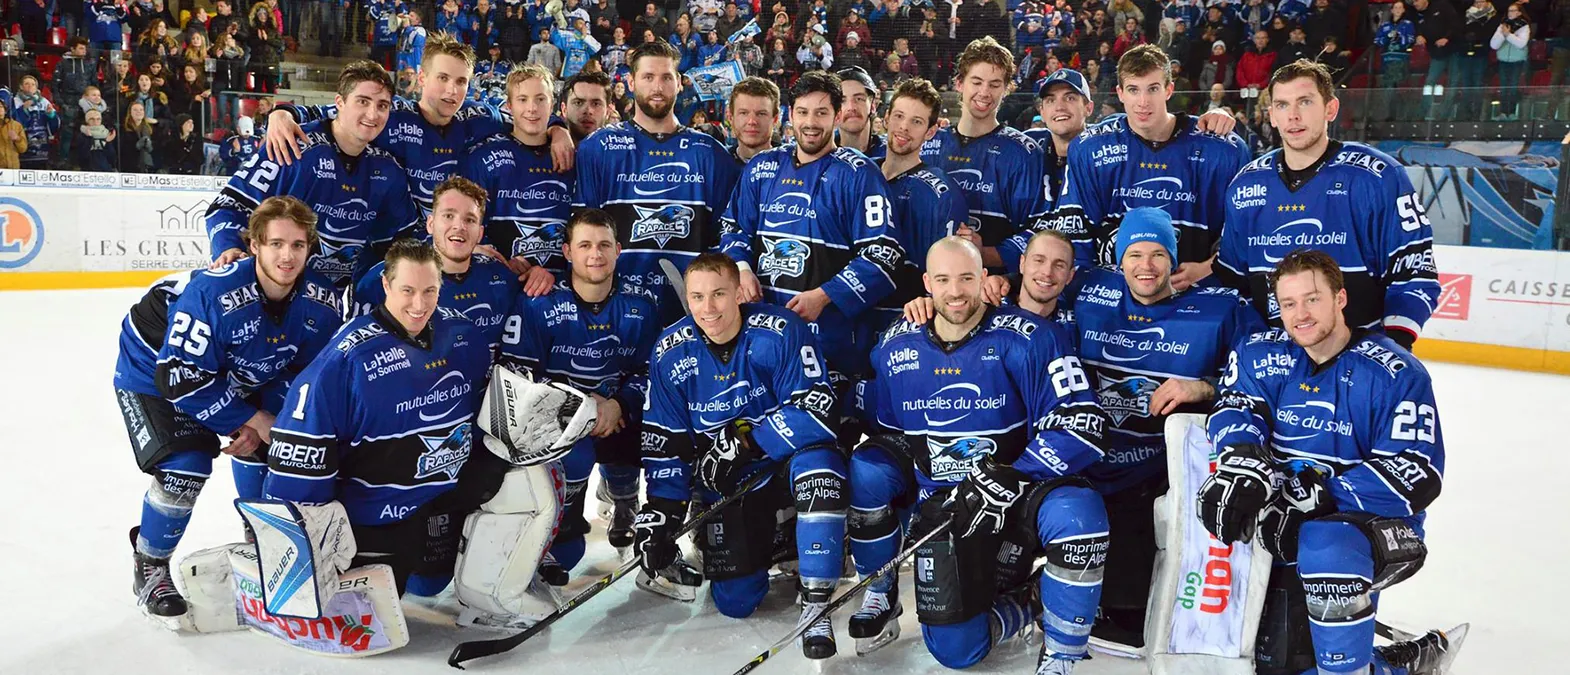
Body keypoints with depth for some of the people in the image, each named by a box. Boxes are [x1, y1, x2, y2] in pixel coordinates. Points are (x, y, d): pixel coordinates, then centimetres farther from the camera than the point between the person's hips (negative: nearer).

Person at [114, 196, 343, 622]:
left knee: (262, 453, 5)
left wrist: (260, 429, -19)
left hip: (237, 376, 6)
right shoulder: (212, 292, -37)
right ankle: (150, 568, 6)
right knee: (186, 469, -19)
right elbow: (181, 378, -32)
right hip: (154, 371, -6)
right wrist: (254, 421, -25)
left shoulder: (321, 304, -20)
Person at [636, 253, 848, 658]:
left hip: (786, 460, -3)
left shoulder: (781, 331, -21)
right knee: (735, 602, -4)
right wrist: (662, 510, -9)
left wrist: (745, 440, -31)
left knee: (816, 462, -39)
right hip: (726, 484, 3)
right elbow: (664, 442, -3)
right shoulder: (670, 353, -10)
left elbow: (815, 409, -28)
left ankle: (815, 606, -27)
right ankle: (767, 542, 32)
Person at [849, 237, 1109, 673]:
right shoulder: (895, 347, 2)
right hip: (942, 503, 2)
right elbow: (890, 432, 15)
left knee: (1078, 513, -34)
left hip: (1016, 493, -2)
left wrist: (1009, 481, -27)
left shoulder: (1027, 338, -12)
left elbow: (1079, 425, -18)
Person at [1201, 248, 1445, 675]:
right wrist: (1241, 464, -33)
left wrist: (1317, 498, -26)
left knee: (1326, 550, -39)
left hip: (1371, 519, -4)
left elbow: (1417, 477, -17)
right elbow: (1236, 408, -9)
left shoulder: (1397, 374, -11)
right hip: (1278, 521, 5)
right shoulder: (1262, 355, 4)